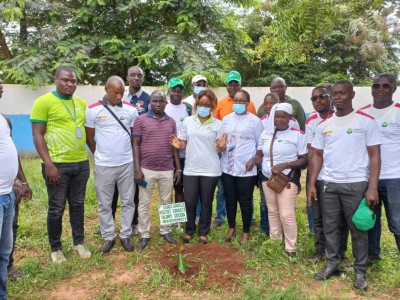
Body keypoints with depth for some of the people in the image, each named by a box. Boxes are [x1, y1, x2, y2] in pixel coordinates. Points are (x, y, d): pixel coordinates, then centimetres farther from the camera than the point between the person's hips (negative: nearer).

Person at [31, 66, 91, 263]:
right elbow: (37, 135, -10)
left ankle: (79, 242, 30)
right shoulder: (43, 102, -7)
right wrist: (48, 164, -17)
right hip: (57, 165, -5)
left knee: (78, 205, 15)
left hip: (81, 163, 5)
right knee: (56, 208, 7)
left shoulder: (81, 103, 9)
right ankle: (55, 248, 25)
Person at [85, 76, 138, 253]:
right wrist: (100, 156, 9)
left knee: (128, 201, 9)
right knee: (105, 204, 9)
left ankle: (125, 235, 24)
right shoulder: (93, 110, -5)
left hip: (127, 164, 2)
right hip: (103, 166, -1)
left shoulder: (131, 110, 0)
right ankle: (108, 236, 25)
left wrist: (132, 155, 9)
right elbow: (89, 138, 4)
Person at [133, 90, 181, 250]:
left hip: (167, 170, 3)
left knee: (166, 202, 13)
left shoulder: (171, 122, 7)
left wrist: (178, 168, 5)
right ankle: (144, 234, 20)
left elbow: (174, 146, 10)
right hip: (147, 169, -3)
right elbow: (136, 145, -4)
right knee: (144, 203, 6)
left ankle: (165, 231, 28)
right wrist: (137, 169, -10)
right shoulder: (141, 120, -3)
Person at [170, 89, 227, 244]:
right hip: (191, 169, 1)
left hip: (210, 170, -1)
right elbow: (183, 143, 8)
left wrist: (221, 147, -22)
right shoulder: (187, 121, 3)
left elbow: (219, 150, 1)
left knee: (206, 203, 10)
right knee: (189, 202, 7)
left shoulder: (218, 125, -1)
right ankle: (189, 230, 29)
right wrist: (178, 144, -15)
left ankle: (203, 232, 28)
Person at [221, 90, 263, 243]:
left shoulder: (255, 121, -3)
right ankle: (231, 228, 31)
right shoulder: (226, 119, 9)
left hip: (246, 169, -4)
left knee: (245, 201, 6)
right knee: (230, 199, 14)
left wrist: (254, 160, -7)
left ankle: (246, 232, 23)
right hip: (227, 167, 4)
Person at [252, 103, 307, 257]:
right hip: (268, 178, 5)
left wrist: (285, 165, -21)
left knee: (287, 215, -7)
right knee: (272, 211, 16)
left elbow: (304, 160, -8)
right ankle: (274, 241, 31)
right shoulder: (265, 134, 8)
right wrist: (252, 160, -9)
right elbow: (260, 155, 14)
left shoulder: (297, 135, -7)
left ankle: (291, 248, 9)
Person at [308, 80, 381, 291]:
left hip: (356, 184, -3)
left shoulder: (366, 121, -3)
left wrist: (372, 187, -12)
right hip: (329, 184, 4)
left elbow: (374, 155, -4)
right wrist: (312, 183, 4)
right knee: (330, 226, 11)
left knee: (358, 229, 8)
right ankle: (332, 264, 28)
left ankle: (360, 271, 23)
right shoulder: (324, 125, 8)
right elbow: (317, 156, 11)